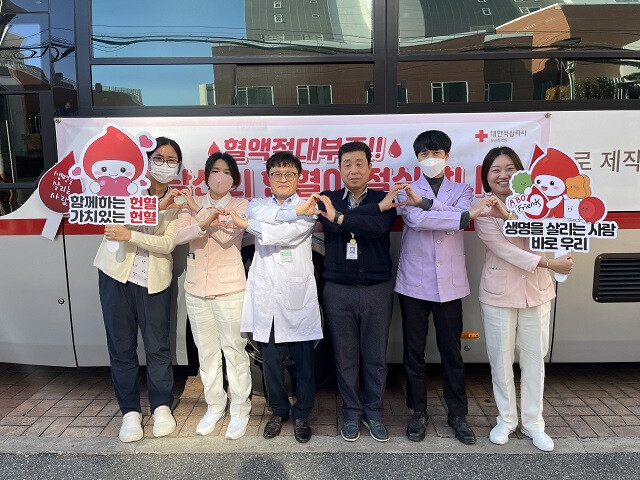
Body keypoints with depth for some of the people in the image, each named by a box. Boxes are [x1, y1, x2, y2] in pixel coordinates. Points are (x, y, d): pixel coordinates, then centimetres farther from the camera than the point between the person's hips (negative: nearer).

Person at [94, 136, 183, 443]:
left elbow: (167, 244, -10)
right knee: (121, 346, 6)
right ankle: (130, 411, 22)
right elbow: (123, 218, -15)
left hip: (154, 281, 0)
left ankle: (162, 406, 23)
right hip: (117, 276, 0)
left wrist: (130, 236, -22)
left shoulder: (178, 202, 2)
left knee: (158, 347, 4)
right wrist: (158, 207, -24)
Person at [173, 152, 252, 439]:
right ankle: (214, 407, 29)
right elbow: (177, 237, -11)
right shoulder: (192, 205, 6)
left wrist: (200, 210, -14)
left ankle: (240, 411, 17)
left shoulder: (241, 206, -1)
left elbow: (227, 236, -17)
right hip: (196, 289, 4)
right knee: (206, 352, 13)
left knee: (234, 351, 2)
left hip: (229, 289, -3)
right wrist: (202, 223, -29)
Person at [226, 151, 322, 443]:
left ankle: (302, 414, 22)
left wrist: (247, 225, -10)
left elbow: (289, 234, -13)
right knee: (270, 359, 7)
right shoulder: (257, 205, 15)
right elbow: (264, 216, -10)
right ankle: (279, 411, 28)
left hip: (298, 296, -2)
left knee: (303, 359, 3)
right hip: (266, 296, 2)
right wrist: (295, 211, -15)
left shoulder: (308, 208, 5)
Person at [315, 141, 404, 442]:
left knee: (376, 357, 10)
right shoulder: (328, 200, 5)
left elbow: (380, 227, -18)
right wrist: (379, 207, -18)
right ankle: (351, 412, 29)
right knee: (345, 356, 9)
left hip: (377, 289, 0)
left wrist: (339, 217, -19)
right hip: (339, 290, 1)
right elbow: (332, 224, -18)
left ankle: (374, 412, 30)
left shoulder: (384, 199, 3)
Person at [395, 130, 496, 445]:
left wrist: (425, 202, -21)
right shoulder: (407, 191, 4)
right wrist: (466, 217, -17)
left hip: (449, 284, 1)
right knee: (413, 351, 7)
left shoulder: (461, 190, 10)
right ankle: (418, 413, 23)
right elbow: (415, 220, -17)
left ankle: (457, 414, 24)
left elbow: (454, 214, -12)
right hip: (414, 283, -1)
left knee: (451, 351, 8)